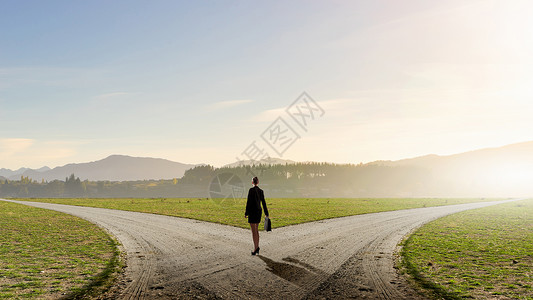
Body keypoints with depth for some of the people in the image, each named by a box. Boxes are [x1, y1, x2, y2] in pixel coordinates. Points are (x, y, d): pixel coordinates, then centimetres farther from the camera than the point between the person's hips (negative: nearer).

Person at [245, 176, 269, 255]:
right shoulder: (261, 191, 8)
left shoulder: (251, 190, -12)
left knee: (254, 231, -4)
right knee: (256, 230, 15)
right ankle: (257, 247, 16)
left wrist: (246, 213, -9)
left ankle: (255, 248, -6)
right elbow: (263, 202, 11)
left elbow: (249, 202, -15)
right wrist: (266, 213, 17)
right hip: (259, 211, 7)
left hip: (252, 211, -7)